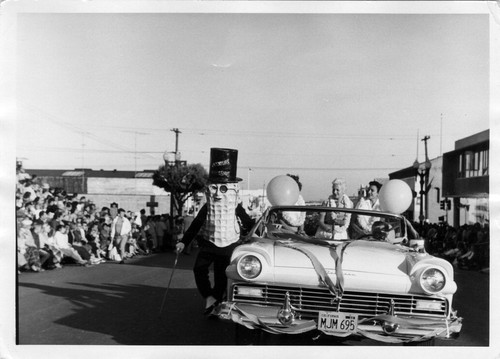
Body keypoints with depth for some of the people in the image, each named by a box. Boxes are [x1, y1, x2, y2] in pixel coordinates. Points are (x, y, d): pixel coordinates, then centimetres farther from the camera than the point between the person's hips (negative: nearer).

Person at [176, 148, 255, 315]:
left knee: (221, 276, 1)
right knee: (199, 268, -10)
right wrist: (183, 242, 1)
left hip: (229, 245, -1)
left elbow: (249, 223, 4)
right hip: (209, 243, 1)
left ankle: (215, 301, 12)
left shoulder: (237, 209, -3)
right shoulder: (207, 208, 1)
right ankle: (209, 296, -1)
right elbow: (195, 225, 5)